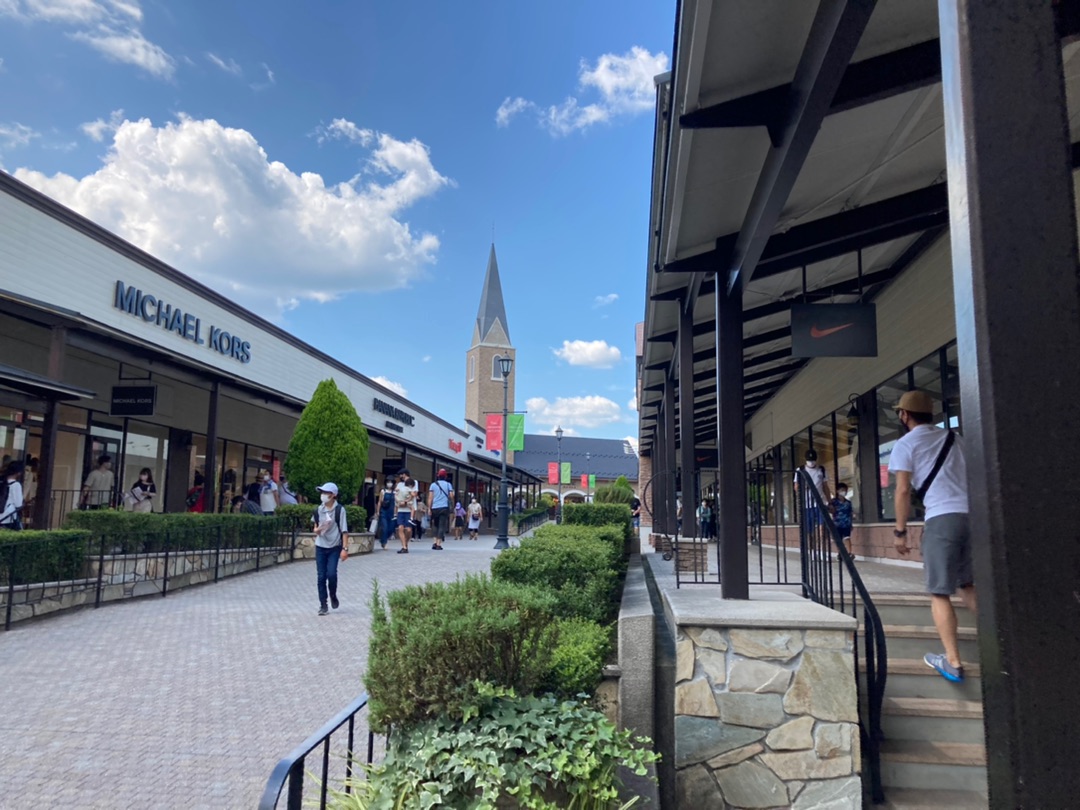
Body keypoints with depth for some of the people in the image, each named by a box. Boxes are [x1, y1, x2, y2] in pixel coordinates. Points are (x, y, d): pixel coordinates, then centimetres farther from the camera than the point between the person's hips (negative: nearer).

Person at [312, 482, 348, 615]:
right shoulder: (318, 509, 3)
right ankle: (323, 605, 10)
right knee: (321, 577, 2)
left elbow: (344, 530, -10)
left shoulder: (339, 510, -9)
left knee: (331, 574, -14)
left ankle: (333, 596, 14)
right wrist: (317, 530, -7)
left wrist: (345, 548, -15)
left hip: (334, 547, -3)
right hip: (320, 547, 4)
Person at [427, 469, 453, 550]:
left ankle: (435, 541, 4)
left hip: (435, 508, 1)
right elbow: (451, 497, 1)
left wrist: (429, 508, 0)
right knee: (442, 526, 0)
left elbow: (430, 498, 0)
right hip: (444, 507, -1)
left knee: (435, 525, 16)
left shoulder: (433, 485, 7)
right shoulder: (448, 484, 6)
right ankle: (439, 544, -6)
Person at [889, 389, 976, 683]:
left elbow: (903, 490, -4)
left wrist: (900, 531, 2)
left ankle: (953, 662, -1)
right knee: (968, 585, 19)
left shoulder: (906, 443, 3)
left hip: (942, 518, -6)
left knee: (939, 592, 1)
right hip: (971, 514, 6)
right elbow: (964, 479, 21)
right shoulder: (952, 438, 20)